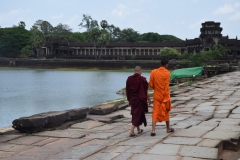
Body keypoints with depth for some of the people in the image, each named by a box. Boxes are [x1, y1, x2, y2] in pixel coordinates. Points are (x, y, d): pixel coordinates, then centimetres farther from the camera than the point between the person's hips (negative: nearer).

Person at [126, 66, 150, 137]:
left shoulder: (129, 79, -1)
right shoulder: (142, 79, -12)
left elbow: (127, 90, 4)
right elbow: (145, 90, -5)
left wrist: (129, 100, 13)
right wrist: (147, 97, 11)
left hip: (132, 100, 4)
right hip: (140, 99, -4)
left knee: (135, 114, 18)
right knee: (138, 114, 0)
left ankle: (138, 129, 29)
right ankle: (131, 130, -11)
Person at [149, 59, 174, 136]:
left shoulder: (153, 72, -2)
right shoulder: (167, 73, -10)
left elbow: (151, 84, -1)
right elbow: (166, 86, -15)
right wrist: (166, 97, -12)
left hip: (156, 95, 2)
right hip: (164, 95, -2)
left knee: (155, 112, 1)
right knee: (166, 111, 15)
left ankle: (153, 130, -11)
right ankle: (168, 128, 29)